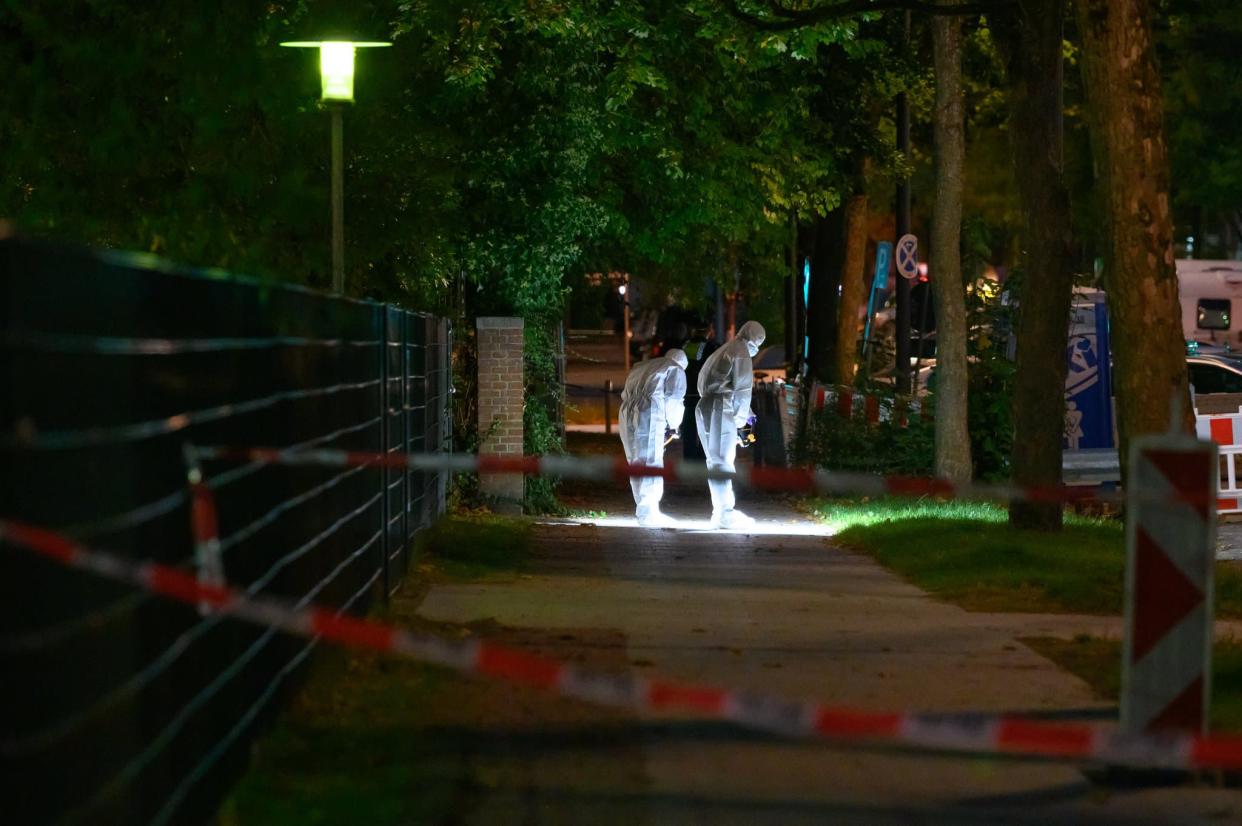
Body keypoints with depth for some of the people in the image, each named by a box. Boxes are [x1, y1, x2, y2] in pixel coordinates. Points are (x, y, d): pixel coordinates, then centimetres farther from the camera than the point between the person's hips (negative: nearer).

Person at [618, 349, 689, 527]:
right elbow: (673, 400, 3)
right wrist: (673, 425, 19)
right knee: (651, 464, -4)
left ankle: (645, 510, 16)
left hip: (626, 412, 6)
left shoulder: (641, 367, 30)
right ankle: (648, 513, -9)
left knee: (636, 464, 12)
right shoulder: (676, 371, 11)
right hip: (649, 414, -6)